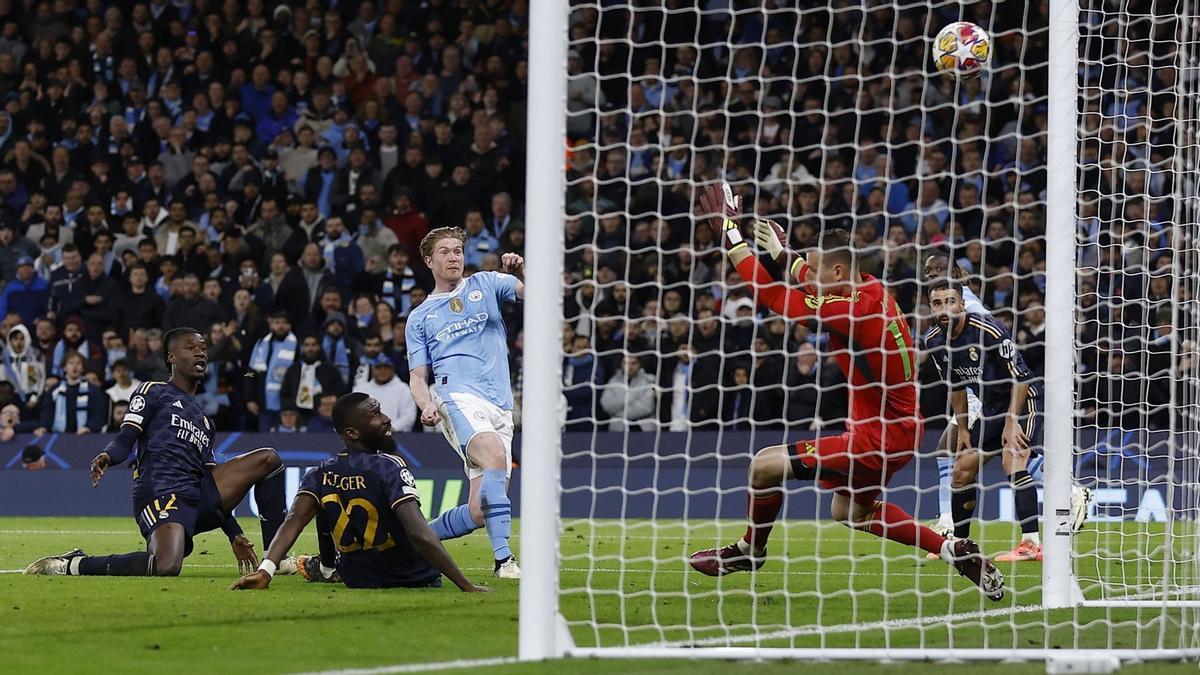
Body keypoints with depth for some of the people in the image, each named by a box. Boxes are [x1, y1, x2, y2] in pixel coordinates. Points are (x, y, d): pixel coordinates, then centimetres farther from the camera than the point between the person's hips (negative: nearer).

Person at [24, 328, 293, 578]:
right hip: (160, 492, -8)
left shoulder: (204, 420, 33)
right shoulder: (154, 392, 13)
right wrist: (107, 457, -25)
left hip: (196, 496, 8)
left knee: (268, 458, 2)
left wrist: (234, 535, 26)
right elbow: (126, 439, -1)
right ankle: (73, 565, -18)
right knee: (166, 568, -37)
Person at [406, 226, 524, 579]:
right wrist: (426, 405, -8)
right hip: (457, 398, -3)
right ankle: (503, 558, -38)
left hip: (500, 408, 3)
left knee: (479, 513, -5)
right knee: (495, 456, -34)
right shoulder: (419, 317, 18)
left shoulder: (485, 285, 18)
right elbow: (418, 376, 14)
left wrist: (525, 271, -19)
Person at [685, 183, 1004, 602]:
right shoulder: (871, 289, 0)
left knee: (765, 465, -8)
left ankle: (750, 551, 18)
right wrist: (783, 252, 28)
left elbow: (773, 297, -25)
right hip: (899, 428, 10)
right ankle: (956, 552, 25)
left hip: (878, 438, -10)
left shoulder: (854, 310, -26)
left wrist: (731, 237, -19)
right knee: (849, 510, 29)